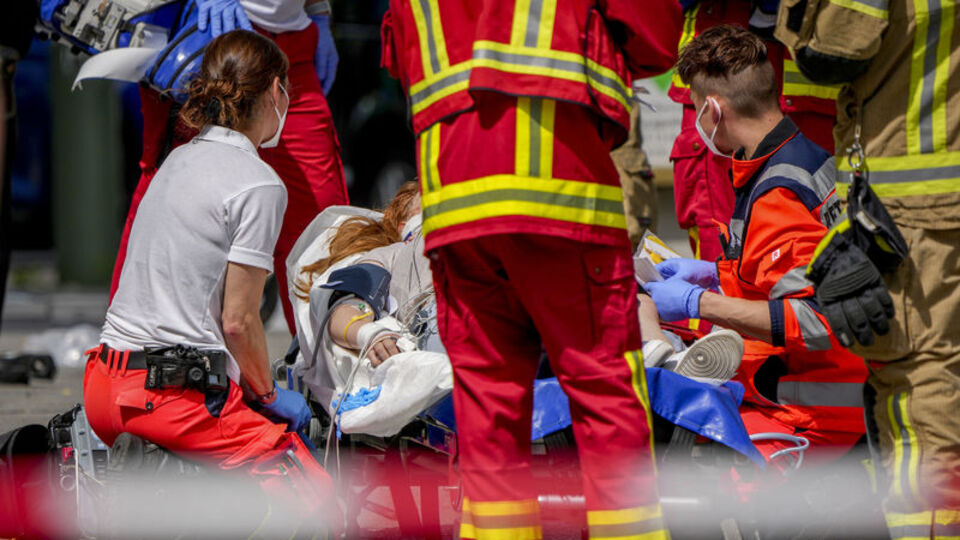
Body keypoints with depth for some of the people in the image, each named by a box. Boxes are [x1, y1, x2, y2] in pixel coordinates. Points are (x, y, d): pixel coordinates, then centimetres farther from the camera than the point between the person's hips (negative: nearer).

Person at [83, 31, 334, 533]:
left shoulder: (180, 160, 15)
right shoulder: (260, 185, -10)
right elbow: (238, 320, -10)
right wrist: (268, 395, 7)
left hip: (104, 381, 8)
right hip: (174, 393, -8)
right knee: (311, 492, 0)